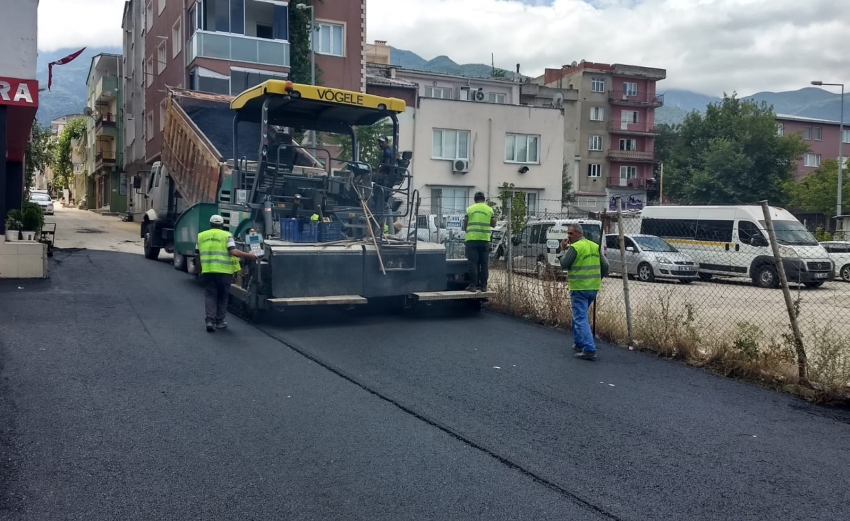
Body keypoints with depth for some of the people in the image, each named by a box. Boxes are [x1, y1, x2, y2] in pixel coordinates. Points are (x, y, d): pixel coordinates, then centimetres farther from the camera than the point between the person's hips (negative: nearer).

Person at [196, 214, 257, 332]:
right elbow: (233, 252, -12)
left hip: (207, 270, 2)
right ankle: (219, 321, 14)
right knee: (222, 296, 10)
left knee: (210, 295, 6)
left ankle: (210, 320, -7)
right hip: (223, 271, -2)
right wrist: (249, 256, -3)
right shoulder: (226, 235, 0)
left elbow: (198, 253, 16)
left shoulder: (201, 235, 11)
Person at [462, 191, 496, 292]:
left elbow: (464, 225, 7)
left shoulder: (469, 209, 3)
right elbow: (493, 224, 11)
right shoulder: (489, 210, 6)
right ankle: (483, 285, 6)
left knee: (473, 263, -1)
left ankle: (473, 285, -4)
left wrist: (464, 228, 28)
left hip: (472, 239, -1)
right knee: (484, 264, 6)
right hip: (485, 239, 1)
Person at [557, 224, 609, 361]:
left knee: (581, 319, -6)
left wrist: (562, 250, 2)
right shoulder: (595, 246, 11)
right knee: (578, 315, 23)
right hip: (593, 288, 8)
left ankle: (589, 350, -14)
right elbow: (605, 265, 11)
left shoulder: (574, 247, -11)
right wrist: (598, 278, 21)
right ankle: (579, 344, 29)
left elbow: (564, 265, -9)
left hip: (579, 289, -8)